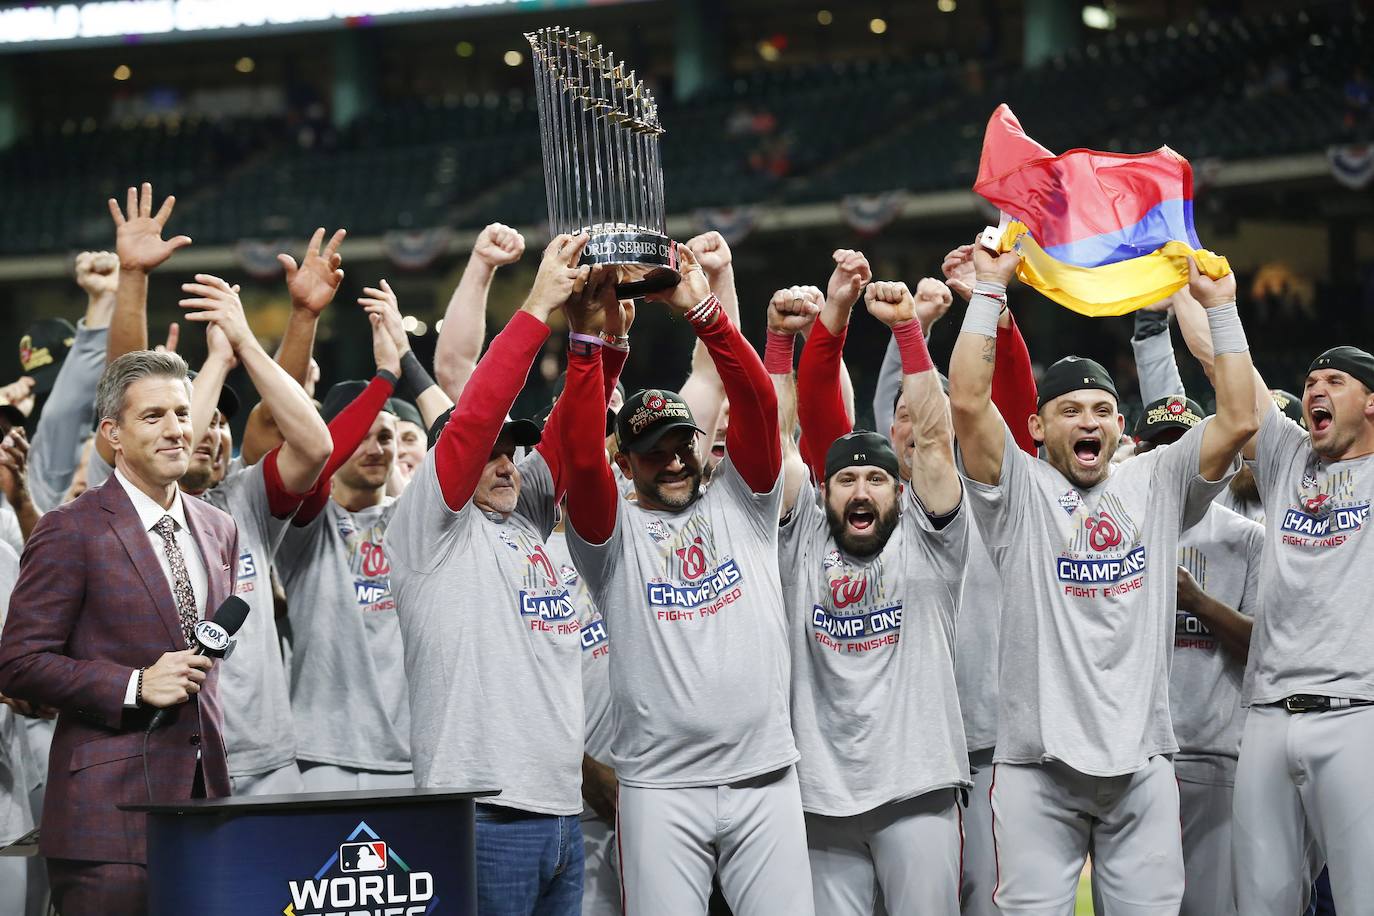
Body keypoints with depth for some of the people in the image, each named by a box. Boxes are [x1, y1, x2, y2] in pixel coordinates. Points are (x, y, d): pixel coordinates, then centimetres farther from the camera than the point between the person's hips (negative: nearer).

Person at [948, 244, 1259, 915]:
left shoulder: (1155, 485, 12)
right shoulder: (1020, 492, 3)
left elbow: (1238, 420, 2)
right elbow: (967, 401, -10)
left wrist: (1219, 307, 1)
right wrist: (989, 290, -8)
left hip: (1141, 763, 3)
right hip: (1038, 762, -2)